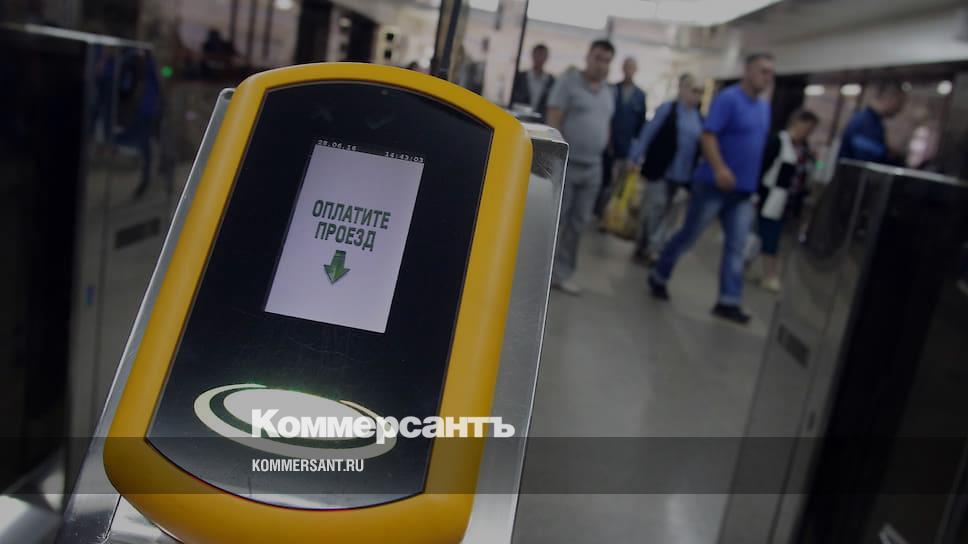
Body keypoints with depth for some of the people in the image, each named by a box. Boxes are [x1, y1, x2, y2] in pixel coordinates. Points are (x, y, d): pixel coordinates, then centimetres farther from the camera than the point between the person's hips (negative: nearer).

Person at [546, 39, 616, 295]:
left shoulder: (607, 92, 14)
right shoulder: (568, 82, -5)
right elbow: (553, 121, -11)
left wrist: (601, 158, 13)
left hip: (593, 167, 6)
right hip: (566, 164, -6)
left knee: (578, 223, 8)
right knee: (555, 220, -3)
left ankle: (562, 272, 17)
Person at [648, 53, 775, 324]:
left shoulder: (765, 107, 14)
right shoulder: (728, 98, -11)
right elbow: (707, 136, -20)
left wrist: (755, 182, 19)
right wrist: (719, 168, -33)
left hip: (744, 189, 7)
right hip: (714, 183, -7)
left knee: (736, 246, 2)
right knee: (689, 235, 3)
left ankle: (729, 301, 6)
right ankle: (658, 277, 21)